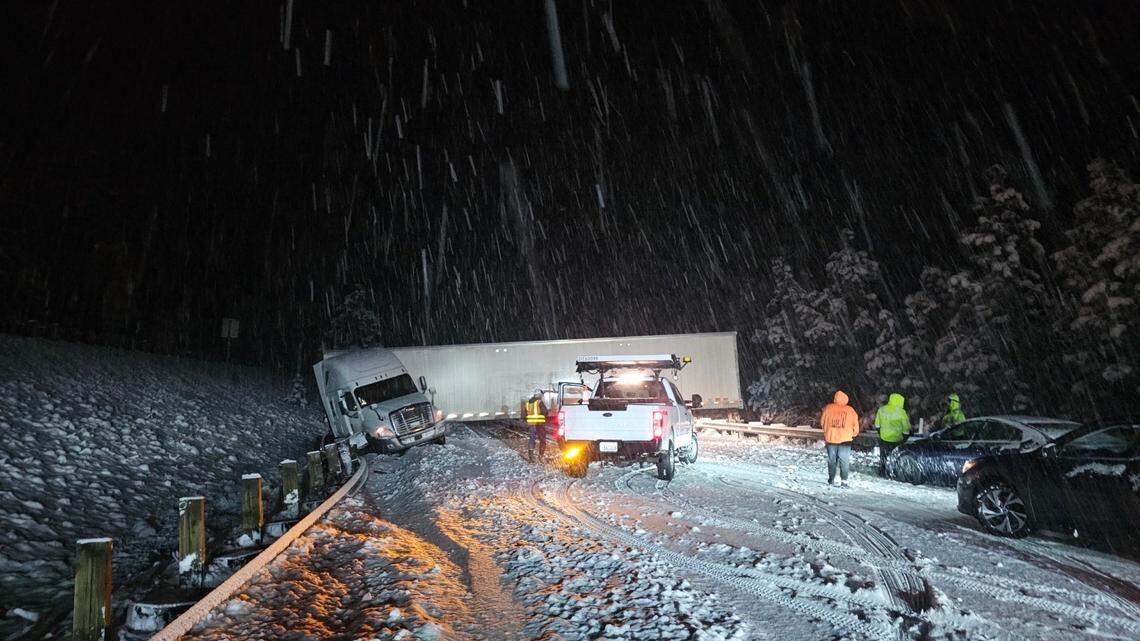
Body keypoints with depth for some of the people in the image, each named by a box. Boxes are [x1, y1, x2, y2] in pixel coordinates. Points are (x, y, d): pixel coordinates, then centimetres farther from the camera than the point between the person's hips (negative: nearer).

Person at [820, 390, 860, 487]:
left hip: (830, 438, 1)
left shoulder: (828, 408, -1)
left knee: (831, 460, 11)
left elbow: (822, 422, 7)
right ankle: (844, 481, -4)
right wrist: (853, 434, 21)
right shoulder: (850, 410, -2)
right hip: (845, 439, -1)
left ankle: (831, 480, 17)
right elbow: (855, 425, 4)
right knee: (844, 460, 2)